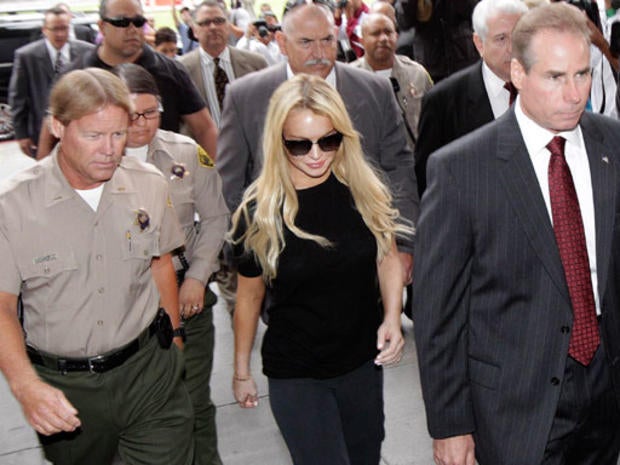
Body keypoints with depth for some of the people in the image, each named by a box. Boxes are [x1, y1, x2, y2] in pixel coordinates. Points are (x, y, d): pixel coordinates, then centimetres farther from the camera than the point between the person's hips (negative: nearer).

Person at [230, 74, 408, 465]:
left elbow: (388, 257, 6)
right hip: (295, 374, -3)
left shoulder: (368, 192, -9)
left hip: (363, 362, 3)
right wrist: (242, 371, 7)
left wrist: (392, 318, -11)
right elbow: (250, 296, -3)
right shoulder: (259, 212, -15)